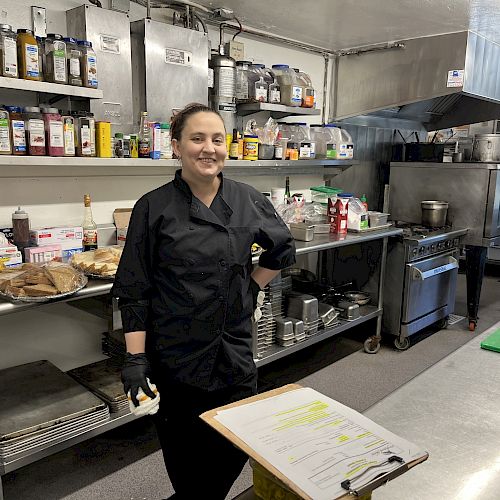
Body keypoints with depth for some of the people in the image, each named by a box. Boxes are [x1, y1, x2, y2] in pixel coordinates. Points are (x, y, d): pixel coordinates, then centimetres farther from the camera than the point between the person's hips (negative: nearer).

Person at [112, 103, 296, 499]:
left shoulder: (248, 201, -2)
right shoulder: (154, 208, -9)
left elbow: (282, 249, 14)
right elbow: (134, 291, -7)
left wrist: (251, 286, 7)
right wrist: (135, 358, -10)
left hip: (234, 349, 3)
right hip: (173, 356, -2)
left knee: (236, 449, 13)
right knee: (184, 454, 12)